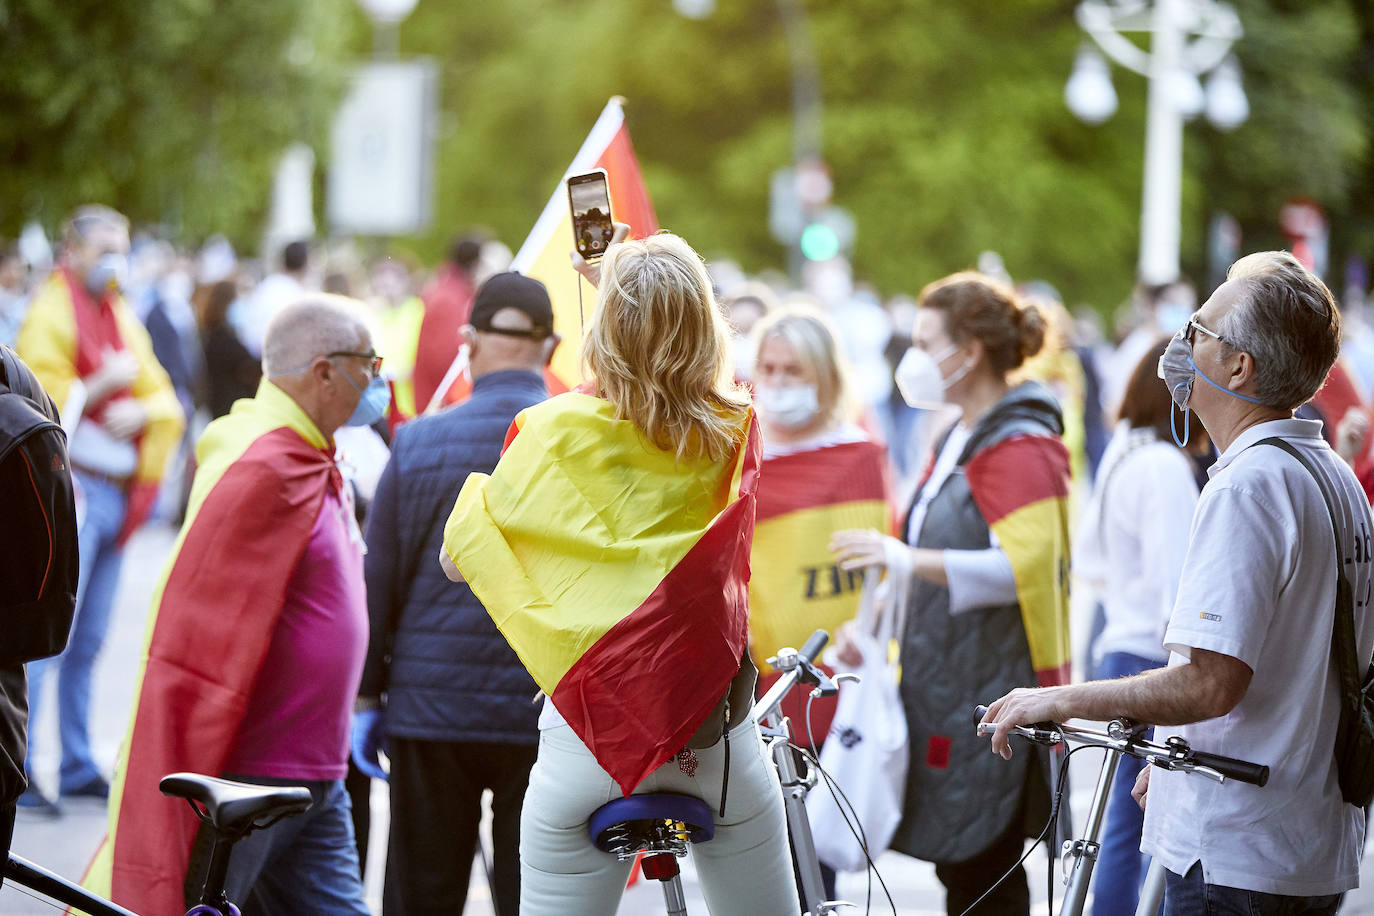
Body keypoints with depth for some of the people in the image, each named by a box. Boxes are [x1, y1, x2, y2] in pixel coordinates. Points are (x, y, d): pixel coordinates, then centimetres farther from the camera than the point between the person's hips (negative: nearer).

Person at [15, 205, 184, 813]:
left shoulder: (124, 321, 18)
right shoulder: (50, 313, -6)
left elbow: (164, 400, 16)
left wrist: (140, 409, -4)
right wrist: (103, 387, -15)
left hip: (115, 491, 8)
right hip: (69, 489, -8)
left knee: (87, 641, 11)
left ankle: (78, 768, 16)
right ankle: (16, 768, -10)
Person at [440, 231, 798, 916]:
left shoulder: (557, 431, -8)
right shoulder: (737, 431, 1)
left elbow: (458, 560, 3)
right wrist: (620, 283, 34)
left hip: (590, 731, -2)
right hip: (716, 730, 2)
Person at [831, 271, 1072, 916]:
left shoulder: (1021, 450, -14)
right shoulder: (956, 441, 18)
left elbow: (1024, 566, -27)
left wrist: (909, 559, -34)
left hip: (993, 695, -10)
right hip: (946, 691, 10)